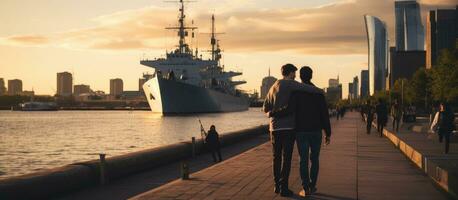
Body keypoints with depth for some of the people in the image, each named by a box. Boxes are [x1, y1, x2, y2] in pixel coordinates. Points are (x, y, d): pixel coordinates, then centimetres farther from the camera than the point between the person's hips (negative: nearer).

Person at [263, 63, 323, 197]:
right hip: (287, 126, -7)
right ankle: (283, 187, -4)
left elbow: (265, 108, 17)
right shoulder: (289, 84, -8)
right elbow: (307, 88, -20)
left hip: (274, 127, 7)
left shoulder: (273, 87, 14)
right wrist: (320, 91, -2)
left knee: (277, 157, 14)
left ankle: (277, 186, 17)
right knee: (286, 158, -3)